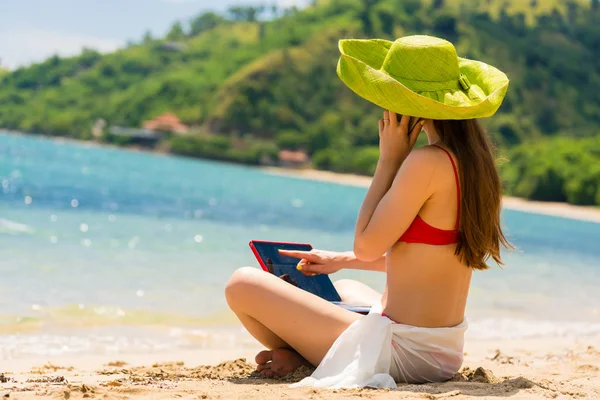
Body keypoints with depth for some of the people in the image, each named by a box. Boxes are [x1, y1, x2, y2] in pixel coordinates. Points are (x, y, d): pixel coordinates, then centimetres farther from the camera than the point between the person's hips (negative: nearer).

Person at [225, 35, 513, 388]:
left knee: (243, 284, -5)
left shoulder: (427, 162, -21)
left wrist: (388, 159, -9)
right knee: (347, 289, 40)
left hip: (404, 353, -10)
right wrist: (341, 260, 22)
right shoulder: (475, 161, 7)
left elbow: (367, 245, -15)